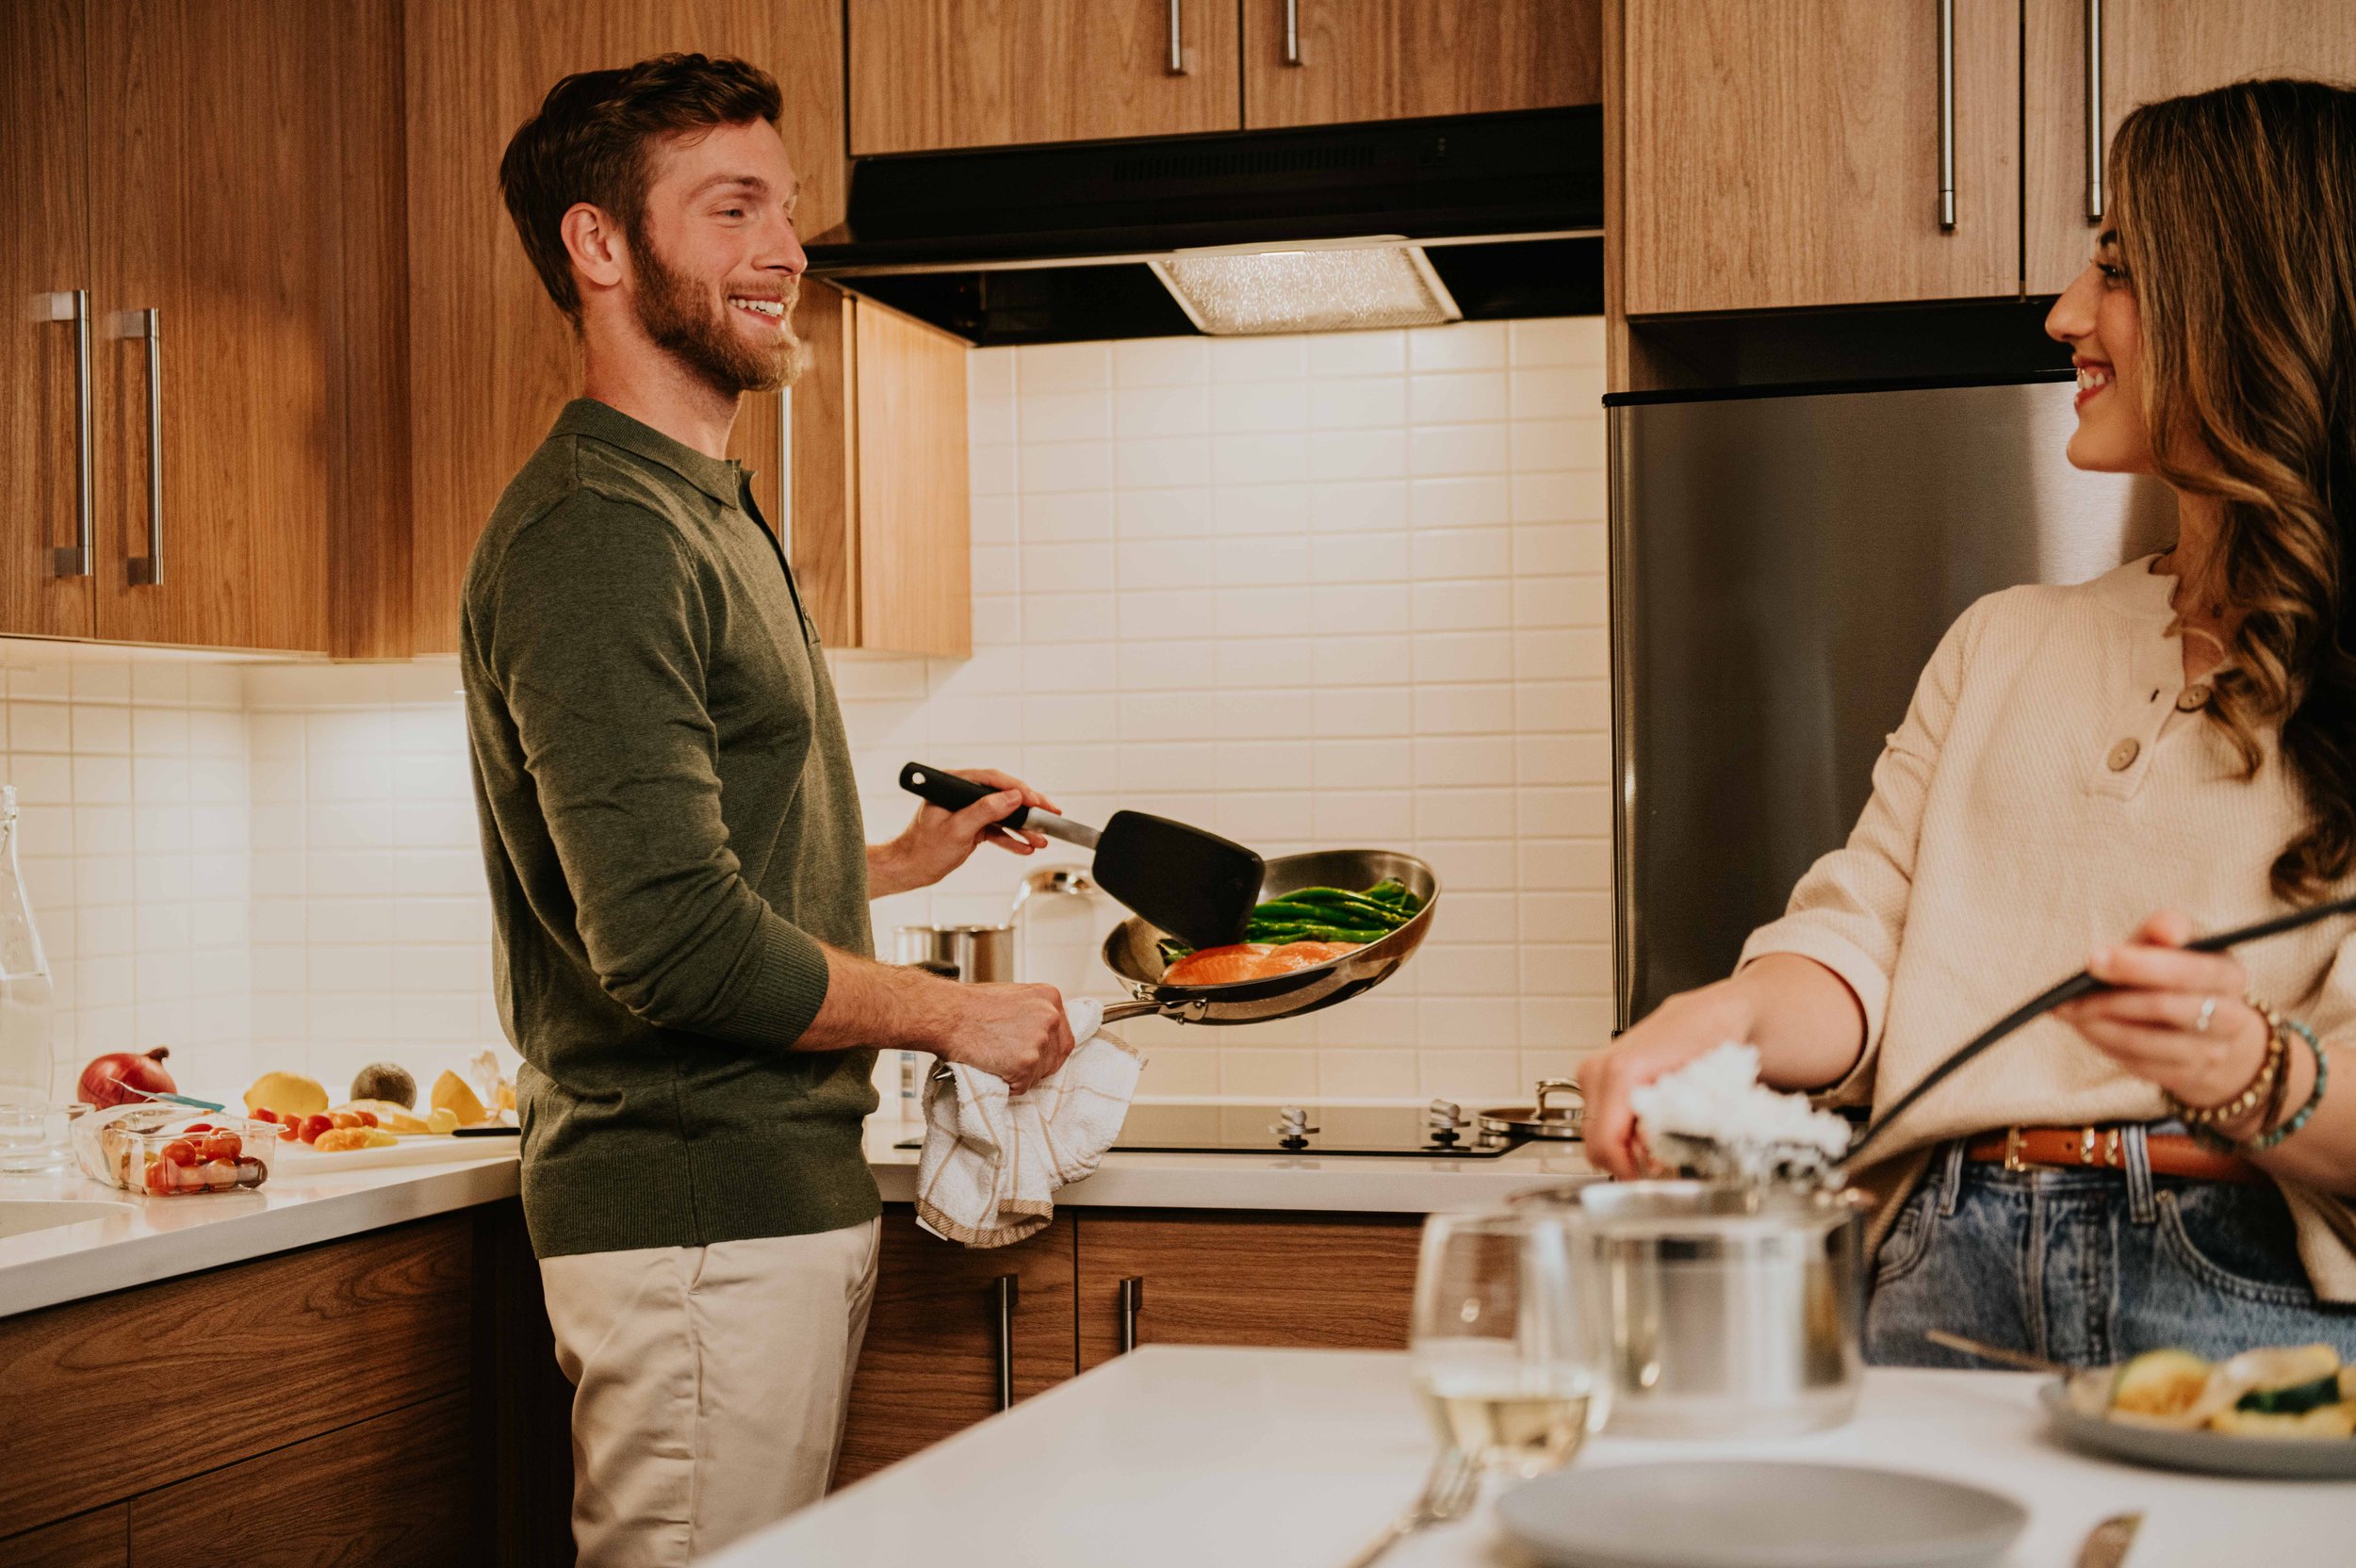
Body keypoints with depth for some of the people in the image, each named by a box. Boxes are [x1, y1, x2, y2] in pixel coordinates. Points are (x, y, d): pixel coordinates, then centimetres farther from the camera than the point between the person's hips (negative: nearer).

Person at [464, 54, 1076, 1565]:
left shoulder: (707, 518, 18)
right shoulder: (594, 533, -17)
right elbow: (673, 944, -24)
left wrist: (906, 858, 19)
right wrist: (952, 1013, -12)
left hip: (789, 1187, 10)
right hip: (698, 1217, -10)